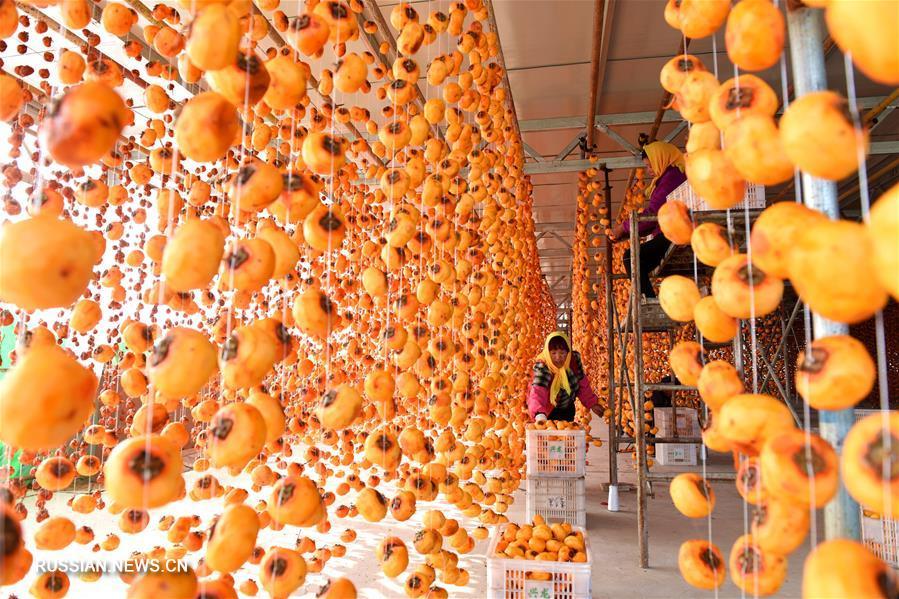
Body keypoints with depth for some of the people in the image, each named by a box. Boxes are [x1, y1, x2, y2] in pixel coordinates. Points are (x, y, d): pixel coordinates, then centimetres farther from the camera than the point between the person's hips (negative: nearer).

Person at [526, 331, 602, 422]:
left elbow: (582, 384, -1)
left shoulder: (574, 359, -18)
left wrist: (592, 403, -6)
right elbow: (537, 393, -46)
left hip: (568, 410, 4)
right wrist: (540, 415, -63)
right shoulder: (542, 367, -32)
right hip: (549, 412, -4)